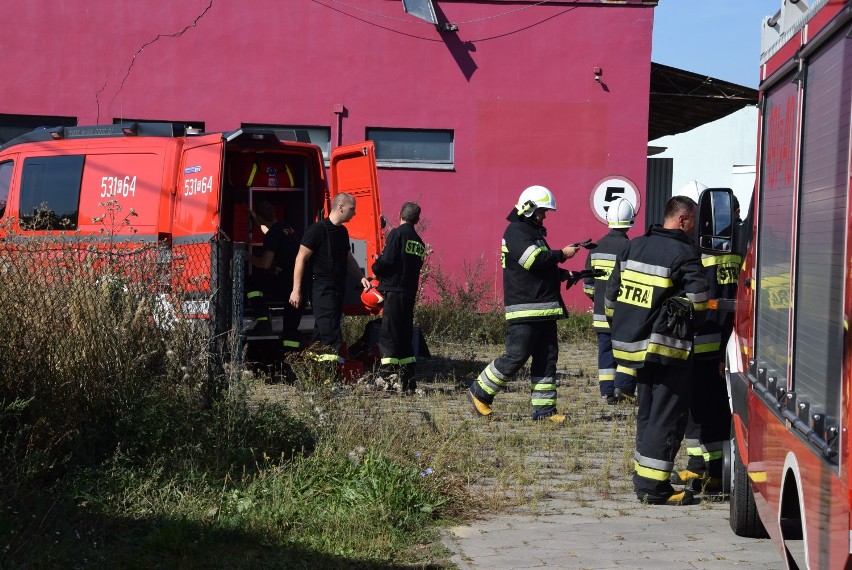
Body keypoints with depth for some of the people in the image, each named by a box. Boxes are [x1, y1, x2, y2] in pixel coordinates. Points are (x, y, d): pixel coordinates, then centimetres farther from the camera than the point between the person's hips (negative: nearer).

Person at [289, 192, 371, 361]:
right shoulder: (317, 229, -13)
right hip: (322, 289, -8)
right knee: (329, 329, -14)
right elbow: (301, 259, -14)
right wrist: (296, 290, -17)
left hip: (338, 289, 8)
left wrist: (361, 277, 15)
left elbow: (348, 258, 27)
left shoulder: (342, 231, 13)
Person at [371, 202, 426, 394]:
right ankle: (409, 383, 13)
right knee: (406, 336, 13)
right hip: (410, 293, 7)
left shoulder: (397, 233, -6)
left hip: (394, 291, -7)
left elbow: (387, 260, -15)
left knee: (388, 336, -6)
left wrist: (376, 268, 7)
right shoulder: (419, 242, 16)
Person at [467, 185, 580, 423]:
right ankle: (479, 392, 5)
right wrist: (561, 254, -14)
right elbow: (533, 260, -22)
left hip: (544, 308, 10)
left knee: (547, 357, 7)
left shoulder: (534, 232, 22)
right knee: (516, 355, -10)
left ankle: (544, 408, 10)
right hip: (524, 309, -10)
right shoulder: (516, 231, -8)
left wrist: (564, 274, 13)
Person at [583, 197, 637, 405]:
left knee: (606, 350, 9)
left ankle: (608, 392, 8)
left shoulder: (596, 247, 7)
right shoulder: (630, 248, -11)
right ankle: (623, 386, -4)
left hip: (601, 312, 5)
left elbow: (588, 281, 12)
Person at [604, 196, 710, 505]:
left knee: (647, 412, 18)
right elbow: (699, 301, -19)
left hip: (633, 343, 8)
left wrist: (621, 330, 21)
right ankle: (654, 487, -3)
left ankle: (643, 477, 23)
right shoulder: (684, 253, -12)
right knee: (667, 417, -2)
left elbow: (611, 294, 14)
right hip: (668, 348, -7)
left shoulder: (634, 246, 10)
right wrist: (682, 310, 3)